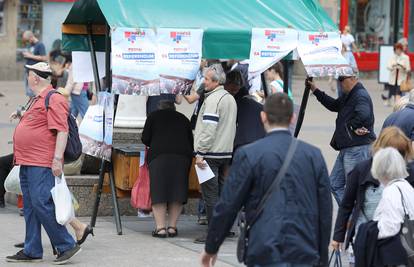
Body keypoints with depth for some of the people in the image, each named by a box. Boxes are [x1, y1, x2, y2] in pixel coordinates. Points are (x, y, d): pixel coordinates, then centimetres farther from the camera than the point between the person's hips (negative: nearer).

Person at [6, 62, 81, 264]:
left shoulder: (54, 99, -11)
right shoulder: (37, 100, 21)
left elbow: (62, 131, -18)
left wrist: (57, 159, -23)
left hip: (42, 164, -10)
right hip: (28, 163, 10)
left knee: (41, 204, -14)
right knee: (30, 207, 10)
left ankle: (66, 246, -8)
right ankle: (31, 251, 14)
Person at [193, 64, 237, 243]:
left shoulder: (213, 99, -14)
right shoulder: (230, 99, 15)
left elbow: (209, 129, -20)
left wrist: (200, 153, -18)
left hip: (211, 153, -9)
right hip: (226, 152, 9)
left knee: (210, 193, -6)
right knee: (221, 192, 13)